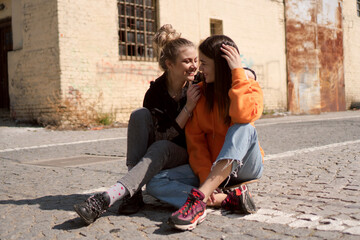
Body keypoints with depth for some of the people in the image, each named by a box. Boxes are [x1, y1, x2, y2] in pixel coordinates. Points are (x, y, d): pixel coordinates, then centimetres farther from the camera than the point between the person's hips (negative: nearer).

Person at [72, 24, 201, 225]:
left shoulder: (201, 86, -8)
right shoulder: (155, 93, -11)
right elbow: (163, 136, -18)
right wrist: (188, 108, -27)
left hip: (189, 155, -1)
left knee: (160, 148, -34)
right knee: (140, 115, -25)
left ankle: (106, 199, -49)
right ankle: (134, 193, -32)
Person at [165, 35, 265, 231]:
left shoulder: (250, 88, -4)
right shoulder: (199, 92, 2)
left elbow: (244, 115, -30)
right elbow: (195, 139, -4)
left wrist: (238, 72, -20)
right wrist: (205, 176, -19)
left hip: (245, 166, -2)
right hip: (212, 167, 3)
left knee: (243, 128, -35)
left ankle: (199, 197, -43)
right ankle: (228, 199, -30)